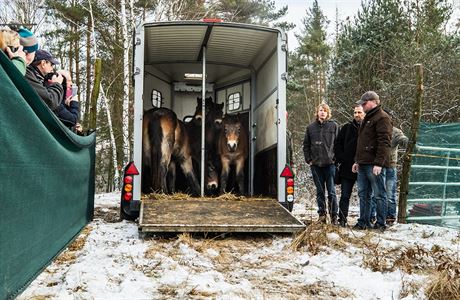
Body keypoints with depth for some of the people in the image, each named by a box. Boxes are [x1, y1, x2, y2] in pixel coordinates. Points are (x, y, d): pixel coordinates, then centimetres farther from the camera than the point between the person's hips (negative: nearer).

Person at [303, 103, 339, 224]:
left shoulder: (334, 126, 2)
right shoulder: (311, 127, 8)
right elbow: (306, 145, 11)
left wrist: (336, 158, -5)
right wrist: (308, 160, 4)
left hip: (330, 163, -2)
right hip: (316, 164, 3)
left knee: (331, 191, -1)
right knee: (320, 191, 9)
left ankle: (334, 215, 7)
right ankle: (322, 214, 17)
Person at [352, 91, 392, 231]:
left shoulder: (382, 118, -9)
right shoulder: (367, 118, 22)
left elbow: (384, 142, -17)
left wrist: (378, 163, -23)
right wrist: (357, 161, 21)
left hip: (374, 165, -9)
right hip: (363, 164, 10)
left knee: (379, 195, -1)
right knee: (363, 194, 11)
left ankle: (381, 224, 6)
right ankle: (363, 222, 18)